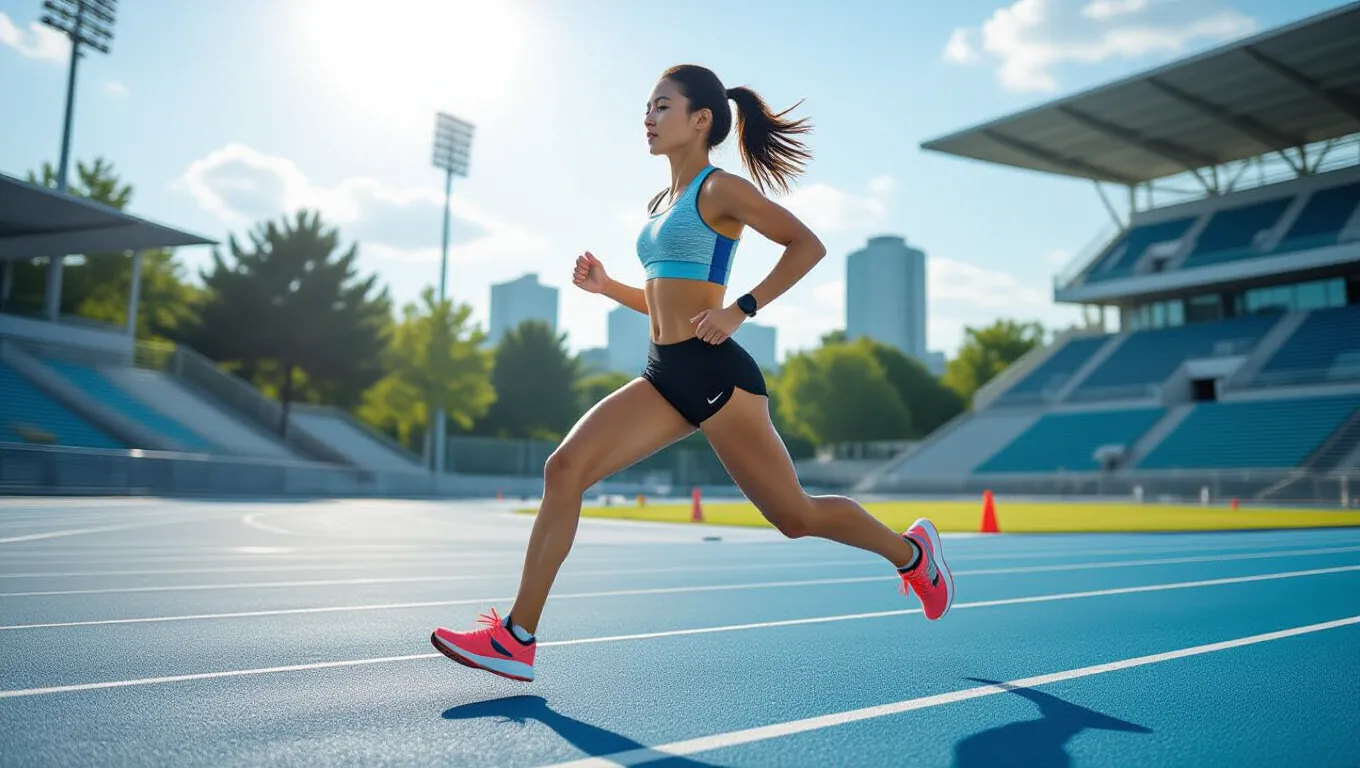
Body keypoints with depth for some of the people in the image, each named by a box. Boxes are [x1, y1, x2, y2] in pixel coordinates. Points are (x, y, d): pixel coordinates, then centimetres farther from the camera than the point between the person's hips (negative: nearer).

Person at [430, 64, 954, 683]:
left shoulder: (720, 189, -5)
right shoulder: (659, 204, 18)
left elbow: (807, 245, -11)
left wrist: (741, 309, -16)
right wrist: (607, 287, 10)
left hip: (714, 374, -8)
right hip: (665, 376, 8)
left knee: (794, 516, 3)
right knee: (564, 469, -8)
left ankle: (911, 551, 30)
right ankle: (516, 639, -4)